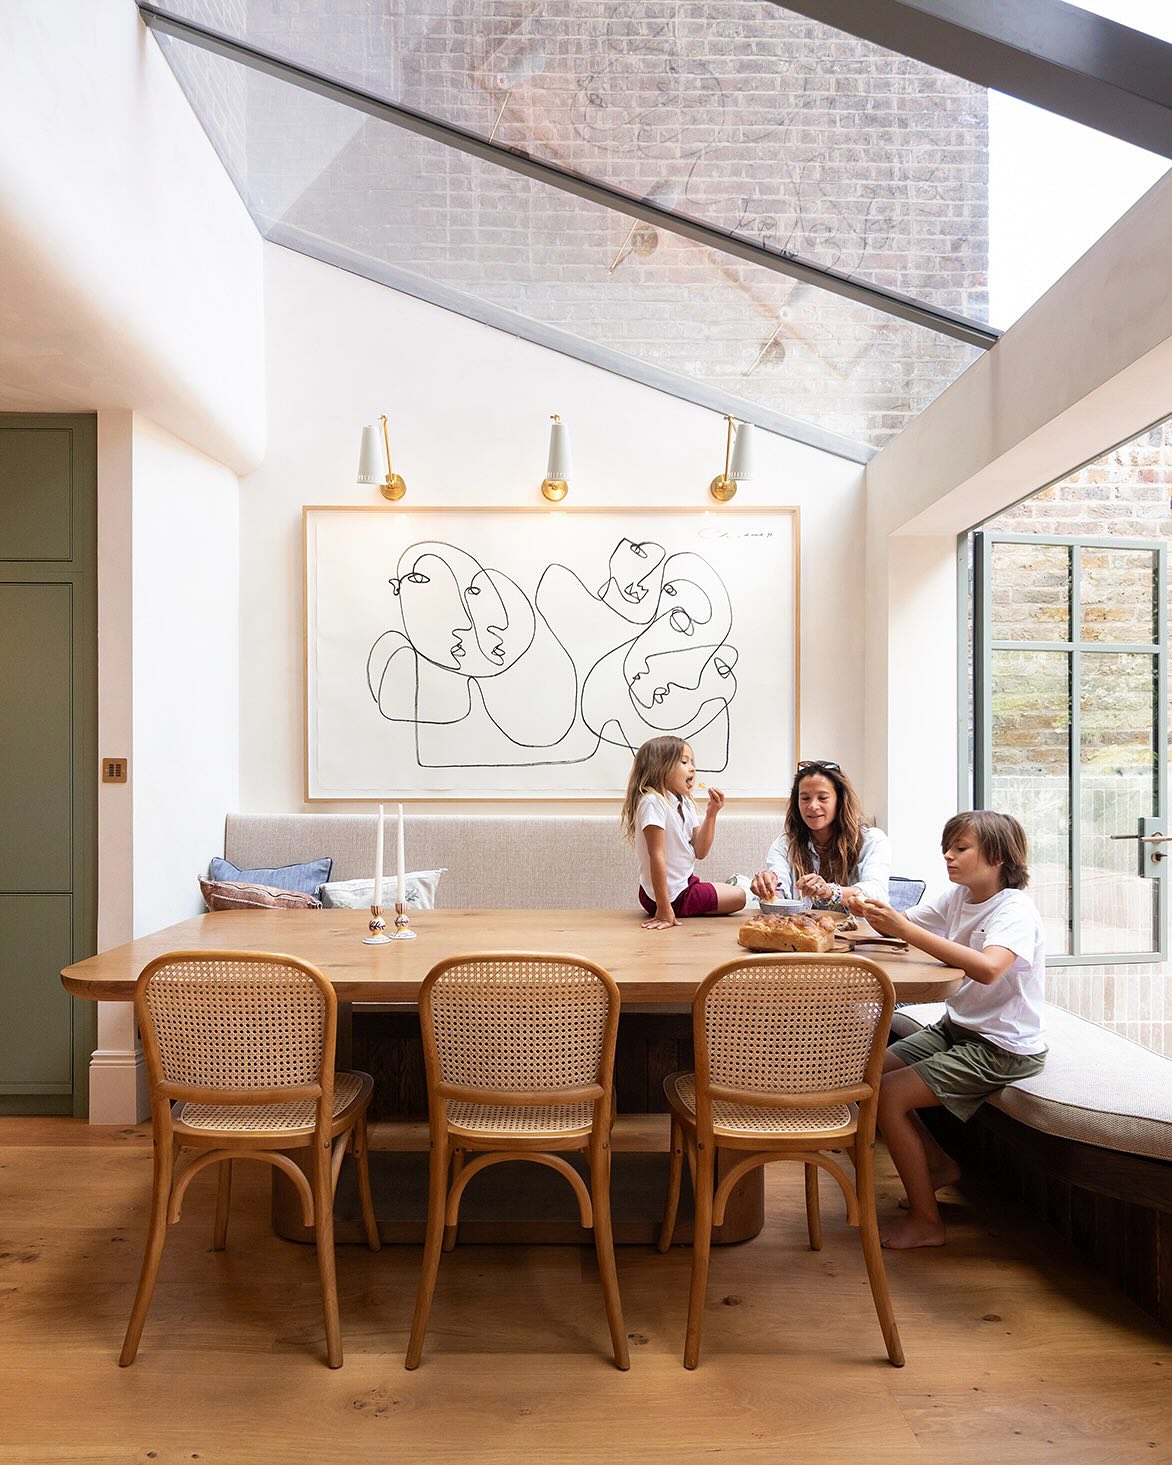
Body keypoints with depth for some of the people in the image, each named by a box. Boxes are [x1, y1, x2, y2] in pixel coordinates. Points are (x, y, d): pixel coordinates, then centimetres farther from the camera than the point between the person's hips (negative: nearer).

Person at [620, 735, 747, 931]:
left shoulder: (685, 804, 7)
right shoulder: (652, 802, -21)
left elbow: (699, 852, 4)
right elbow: (657, 856, -26)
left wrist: (711, 814, -8)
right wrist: (664, 909, -28)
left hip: (686, 882, 9)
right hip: (670, 895, -9)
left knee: (736, 893, 22)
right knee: (738, 896, -1)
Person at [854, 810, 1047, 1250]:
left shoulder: (1016, 909, -21)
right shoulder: (957, 897, 3)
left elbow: (987, 969, -40)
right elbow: (904, 926, 0)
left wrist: (905, 929, -44)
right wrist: (872, 912, -23)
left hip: (1003, 1048, -8)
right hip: (956, 1027, 8)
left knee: (887, 1095, -16)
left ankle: (925, 1221, 2)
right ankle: (939, 1164, 23)